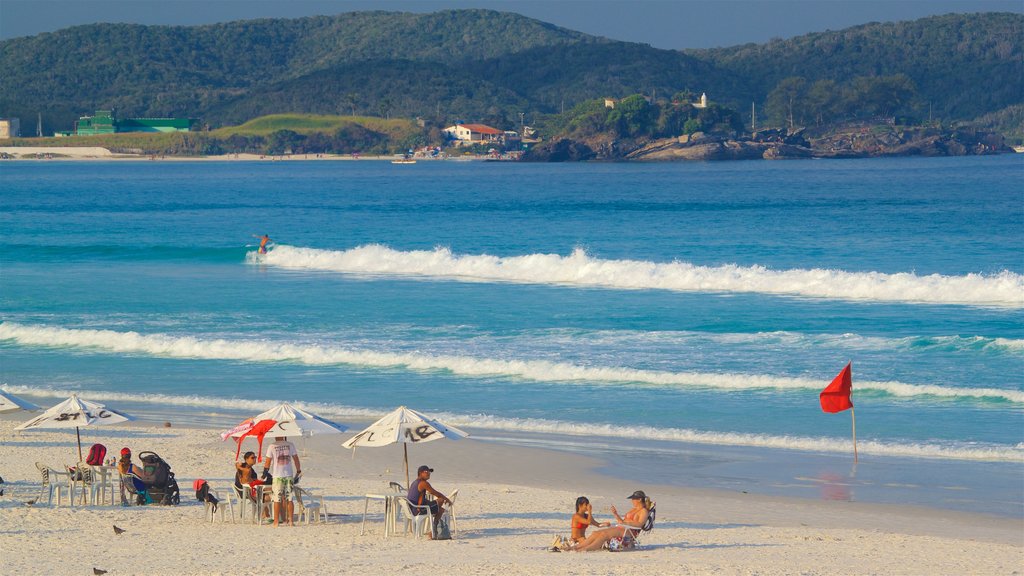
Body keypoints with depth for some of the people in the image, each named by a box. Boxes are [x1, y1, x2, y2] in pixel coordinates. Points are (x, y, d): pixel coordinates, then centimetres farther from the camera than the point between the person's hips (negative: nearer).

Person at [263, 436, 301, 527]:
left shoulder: (272, 447, -4)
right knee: (289, 499, 7)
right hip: (289, 475, 2)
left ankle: (276, 521, 2)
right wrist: (298, 471, 20)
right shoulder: (290, 445, 2)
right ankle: (291, 520, 5)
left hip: (277, 476, -2)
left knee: (277, 499, 2)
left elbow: (267, 462, -3)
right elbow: (296, 459, 8)